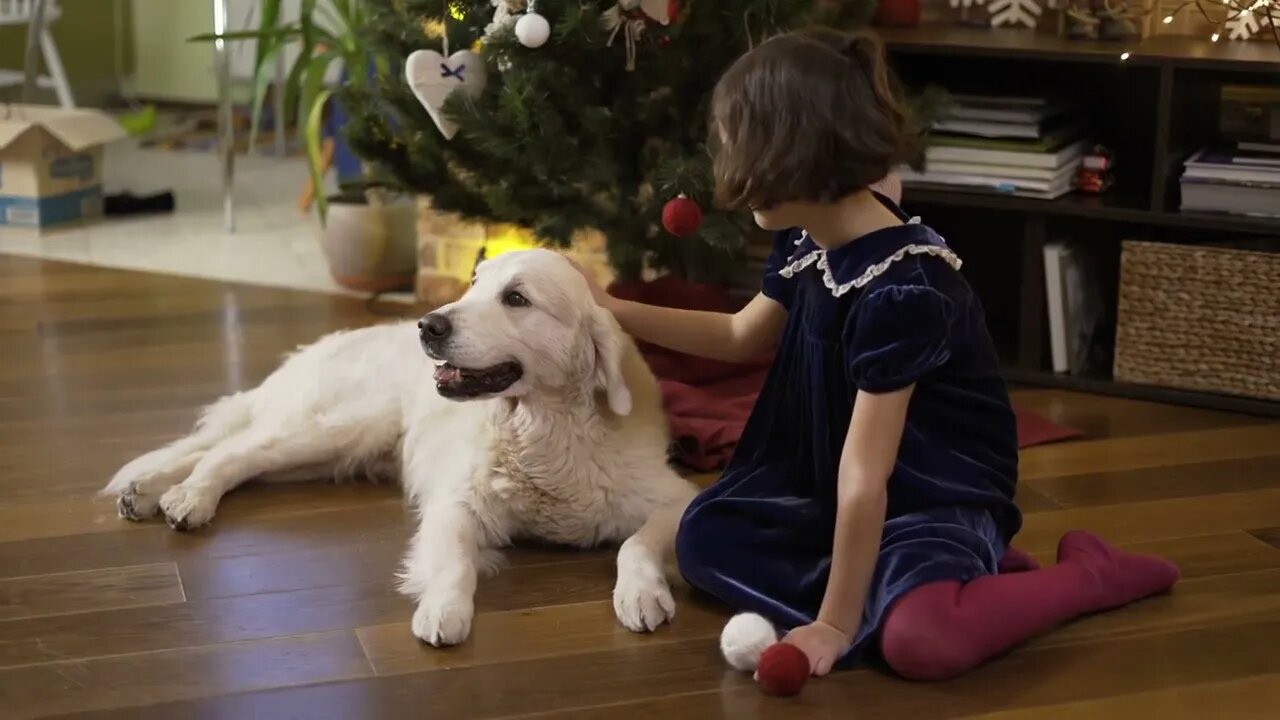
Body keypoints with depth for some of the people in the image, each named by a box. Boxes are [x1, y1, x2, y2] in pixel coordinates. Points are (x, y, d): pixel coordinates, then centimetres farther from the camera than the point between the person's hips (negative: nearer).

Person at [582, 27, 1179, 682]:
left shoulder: (902, 290, -31)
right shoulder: (808, 241, -4)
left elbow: (865, 476, -28)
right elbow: (741, 337, 18)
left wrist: (835, 624, -23)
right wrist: (613, 311, 15)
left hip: (941, 495, -8)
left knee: (917, 637, -34)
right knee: (705, 538, -5)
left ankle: (1090, 575, -6)